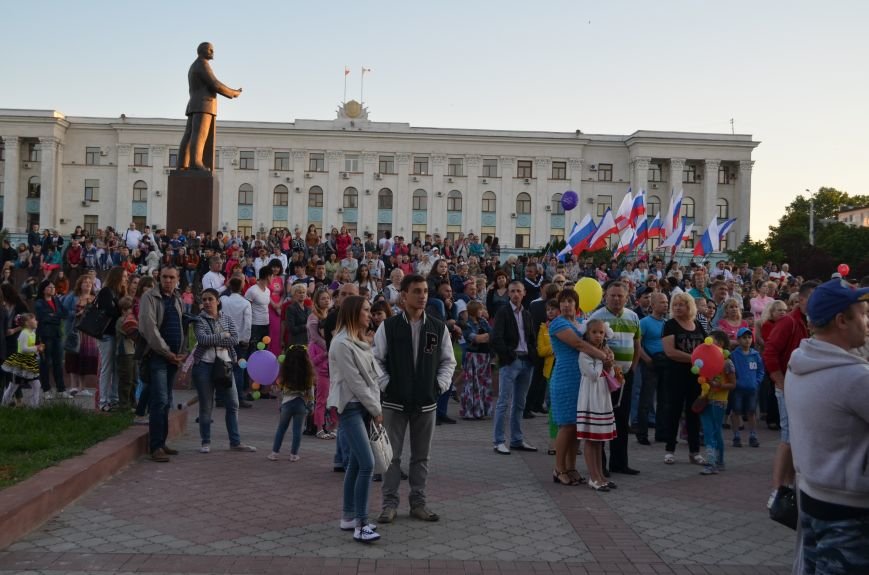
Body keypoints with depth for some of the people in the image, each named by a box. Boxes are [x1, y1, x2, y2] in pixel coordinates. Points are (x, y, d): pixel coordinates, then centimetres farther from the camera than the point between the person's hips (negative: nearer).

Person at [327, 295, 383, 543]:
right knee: (367, 464, -15)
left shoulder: (361, 341, 14)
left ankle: (349, 517, 20)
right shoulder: (342, 343, -15)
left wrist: (376, 405, 3)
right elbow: (355, 382, -16)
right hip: (350, 407, -9)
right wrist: (376, 409, -10)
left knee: (356, 462, 11)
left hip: (364, 406, 9)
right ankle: (361, 525, -12)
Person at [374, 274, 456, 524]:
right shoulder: (388, 327, -5)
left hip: (426, 401, 2)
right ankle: (390, 503, 13)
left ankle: (418, 502, 21)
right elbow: (376, 359, -1)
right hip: (395, 401, -2)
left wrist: (441, 384, -2)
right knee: (392, 454, 3)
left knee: (421, 456, 10)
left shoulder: (438, 328, 2)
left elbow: (448, 361, 10)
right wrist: (385, 384, -8)